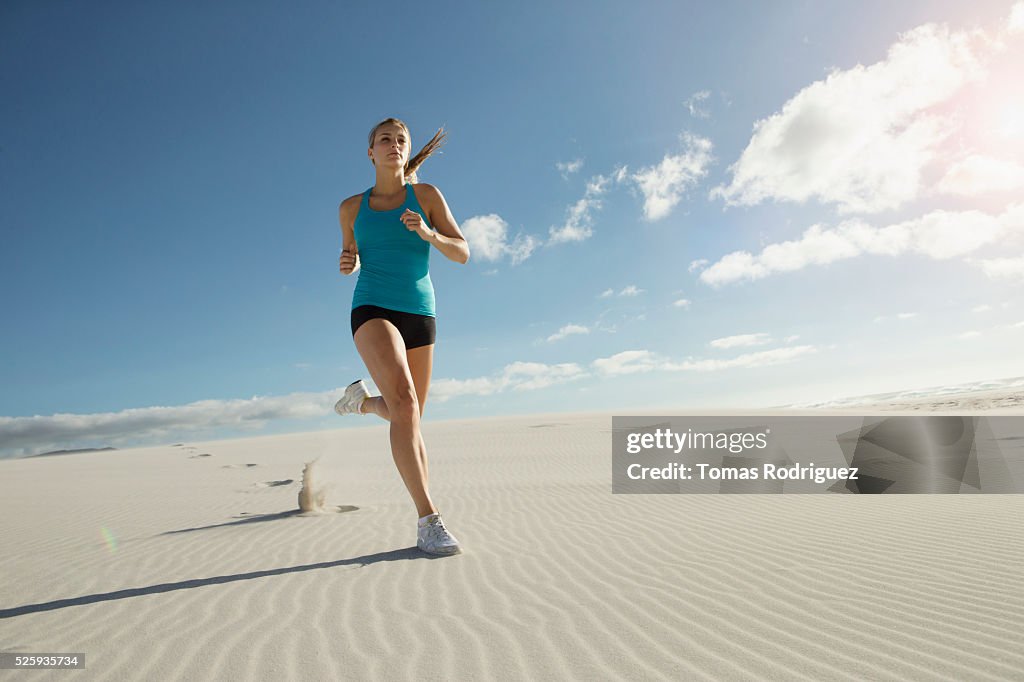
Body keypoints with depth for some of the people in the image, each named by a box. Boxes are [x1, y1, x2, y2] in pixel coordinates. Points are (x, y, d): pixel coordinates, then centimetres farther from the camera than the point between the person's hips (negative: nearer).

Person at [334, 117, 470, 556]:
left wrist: (429, 234, -17)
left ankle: (363, 400, 43)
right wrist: (346, 263, 0)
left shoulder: (426, 195, 7)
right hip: (372, 310, -2)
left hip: (419, 313, 2)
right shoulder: (351, 207, 11)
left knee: (408, 417, 9)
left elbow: (462, 254, 3)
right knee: (405, 404, -26)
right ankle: (429, 520, -21)